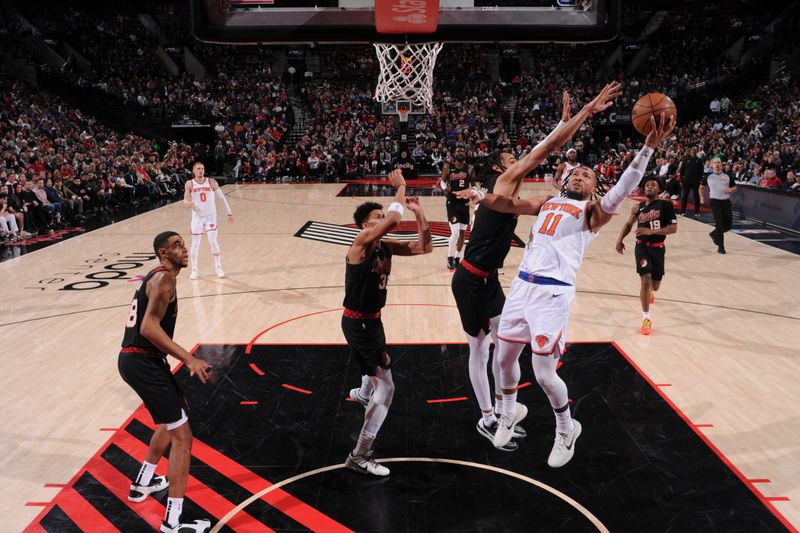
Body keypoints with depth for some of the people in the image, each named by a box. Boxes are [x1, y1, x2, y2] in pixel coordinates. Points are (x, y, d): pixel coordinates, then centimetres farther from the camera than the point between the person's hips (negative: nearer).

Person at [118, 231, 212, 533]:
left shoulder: (157, 277, 17)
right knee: (182, 436, -8)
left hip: (136, 359, 11)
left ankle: (142, 484, 44)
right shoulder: (164, 278, -14)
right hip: (143, 362, -11)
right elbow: (149, 328, -25)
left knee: (171, 420, 30)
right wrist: (189, 359, -28)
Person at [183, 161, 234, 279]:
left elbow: (222, 197, 2)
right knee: (195, 244, 4)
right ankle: (194, 270, 16)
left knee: (213, 241, -10)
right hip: (197, 217, 1)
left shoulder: (211, 182, -3)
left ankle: (218, 268, 6)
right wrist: (188, 203, -31)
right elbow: (185, 198, -6)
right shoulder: (190, 184, -2)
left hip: (211, 216, -1)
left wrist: (229, 213, 2)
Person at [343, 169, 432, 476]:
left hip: (371, 319, 9)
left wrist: (419, 213, -7)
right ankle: (359, 456, -6)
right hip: (357, 322, -9)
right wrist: (400, 188, -22)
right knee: (385, 387, -12)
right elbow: (394, 218, -36)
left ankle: (362, 394, 71)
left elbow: (425, 248, 2)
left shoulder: (386, 247, 2)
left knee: (378, 364, 36)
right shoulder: (362, 242, -21)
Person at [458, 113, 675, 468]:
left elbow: (623, 190, -13)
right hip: (522, 285, 6)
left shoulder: (593, 211, 4)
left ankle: (566, 429, 23)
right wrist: (484, 197, -11)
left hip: (553, 292, -5)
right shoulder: (547, 203, 20)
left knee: (544, 374, -5)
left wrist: (648, 148, -25)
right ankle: (510, 411, 44)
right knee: (505, 357, 16)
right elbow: (512, 205, 9)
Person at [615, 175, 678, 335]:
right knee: (646, 279, -18)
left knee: (655, 285, 13)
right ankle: (646, 318, -7)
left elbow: (673, 228, -13)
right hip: (642, 247, 0)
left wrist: (651, 231, -23)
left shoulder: (666, 204, -6)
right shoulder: (638, 208, 3)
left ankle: (649, 291, 54)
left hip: (658, 248, 0)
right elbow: (629, 224, 21)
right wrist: (620, 239, 7)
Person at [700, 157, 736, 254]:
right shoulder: (708, 176, 3)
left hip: (726, 201, 3)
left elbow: (735, 187, 15)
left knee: (729, 225, 4)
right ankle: (720, 247, 1)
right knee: (720, 224, -9)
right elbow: (702, 187, 17)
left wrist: (730, 189, -7)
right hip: (715, 202, -3)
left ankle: (714, 234, 32)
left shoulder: (727, 176, 7)